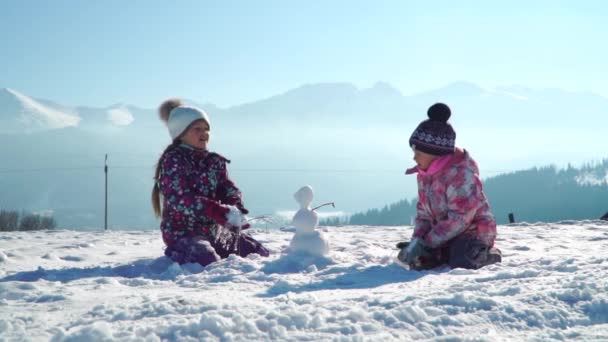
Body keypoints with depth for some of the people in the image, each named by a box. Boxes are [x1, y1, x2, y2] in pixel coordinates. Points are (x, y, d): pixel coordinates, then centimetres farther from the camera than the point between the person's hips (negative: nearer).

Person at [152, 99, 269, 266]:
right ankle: (177, 254, -2)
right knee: (210, 264, -33)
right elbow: (180, 199, -23)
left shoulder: (214, 161, 13)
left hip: (217, 231, 7)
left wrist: (236, 210, -22)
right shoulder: (173, 160, -10)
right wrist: (224, 213, -30)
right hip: (183, 232, -7)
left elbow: (229, 189, 4)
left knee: (261, 254, 6)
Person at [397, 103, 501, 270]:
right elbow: (423, 212, 6)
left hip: (473, 231, -7)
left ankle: (487, 255, 3)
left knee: (460, 265, -29)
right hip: (446, 233, 7)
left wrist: (425, 242, -26)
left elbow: (459, 220, -28)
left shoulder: (461, 174, -26)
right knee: (419, 261, -8)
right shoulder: (424, 174, 2)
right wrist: (417, 240, -13)